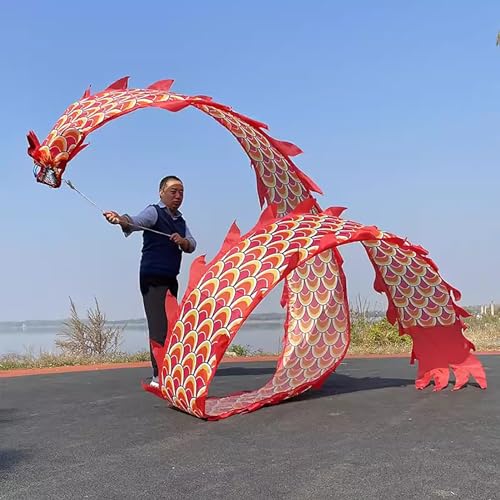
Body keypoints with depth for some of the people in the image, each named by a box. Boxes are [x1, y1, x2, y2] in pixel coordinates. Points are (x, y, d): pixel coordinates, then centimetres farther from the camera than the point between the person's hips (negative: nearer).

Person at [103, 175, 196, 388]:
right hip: (153, 278, -8)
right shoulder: (154, 212, -4)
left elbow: (192, 245, 8)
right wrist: (120, 219, -47)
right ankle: (158, 376, -15)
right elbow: (136, 221, -24)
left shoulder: (180, 221, 18)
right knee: (159, 327, -14)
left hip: (171, 279, 8)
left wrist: (182, 241, -15)